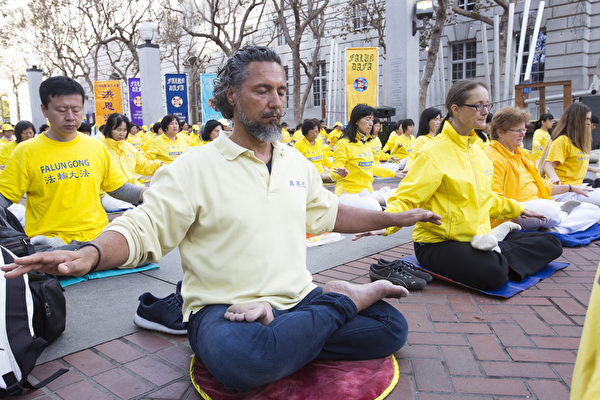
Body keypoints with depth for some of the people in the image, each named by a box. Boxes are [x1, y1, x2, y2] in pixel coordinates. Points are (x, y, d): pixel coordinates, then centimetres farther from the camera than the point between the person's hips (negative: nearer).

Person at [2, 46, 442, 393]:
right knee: (242, 360, -39)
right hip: (224, 308, -4)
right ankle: (346, 299, -15)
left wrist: (397, 218, 21)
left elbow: (329, 213, 23)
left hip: (299, 300, 5)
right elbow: (141, 227, -12)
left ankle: (277, 334, -7)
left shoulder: (297, 162, 11)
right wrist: (91, 255, -33)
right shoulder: (196, 166, -8)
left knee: (391, 327, -10)